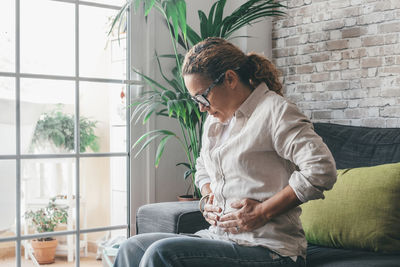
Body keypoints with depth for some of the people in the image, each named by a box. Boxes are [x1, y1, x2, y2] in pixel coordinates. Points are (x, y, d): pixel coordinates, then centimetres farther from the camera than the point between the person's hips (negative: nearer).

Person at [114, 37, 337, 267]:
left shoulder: (274, 111, -10)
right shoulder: (215, 119, 16)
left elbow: (322, 170, -20)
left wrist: (263, 211, -19)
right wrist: (208, 198, 9)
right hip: (221, 238, 8)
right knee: (133, 249, -5)